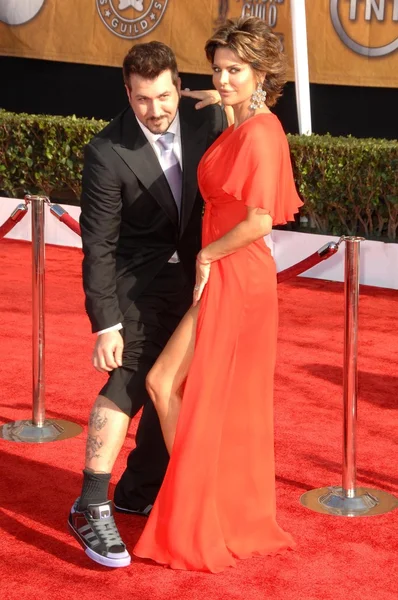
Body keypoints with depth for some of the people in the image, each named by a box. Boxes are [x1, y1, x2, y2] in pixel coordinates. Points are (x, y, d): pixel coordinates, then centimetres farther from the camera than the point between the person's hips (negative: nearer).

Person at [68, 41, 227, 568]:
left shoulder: (208, 117, -10)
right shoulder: (108, 152, -23)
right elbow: (98, 245, -19)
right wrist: (106, 325, -21)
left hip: (192, 272, 6)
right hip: (138, 277, -6)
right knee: (127, 382, -18)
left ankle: (139, 491, 26)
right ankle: (91, 508, -14)